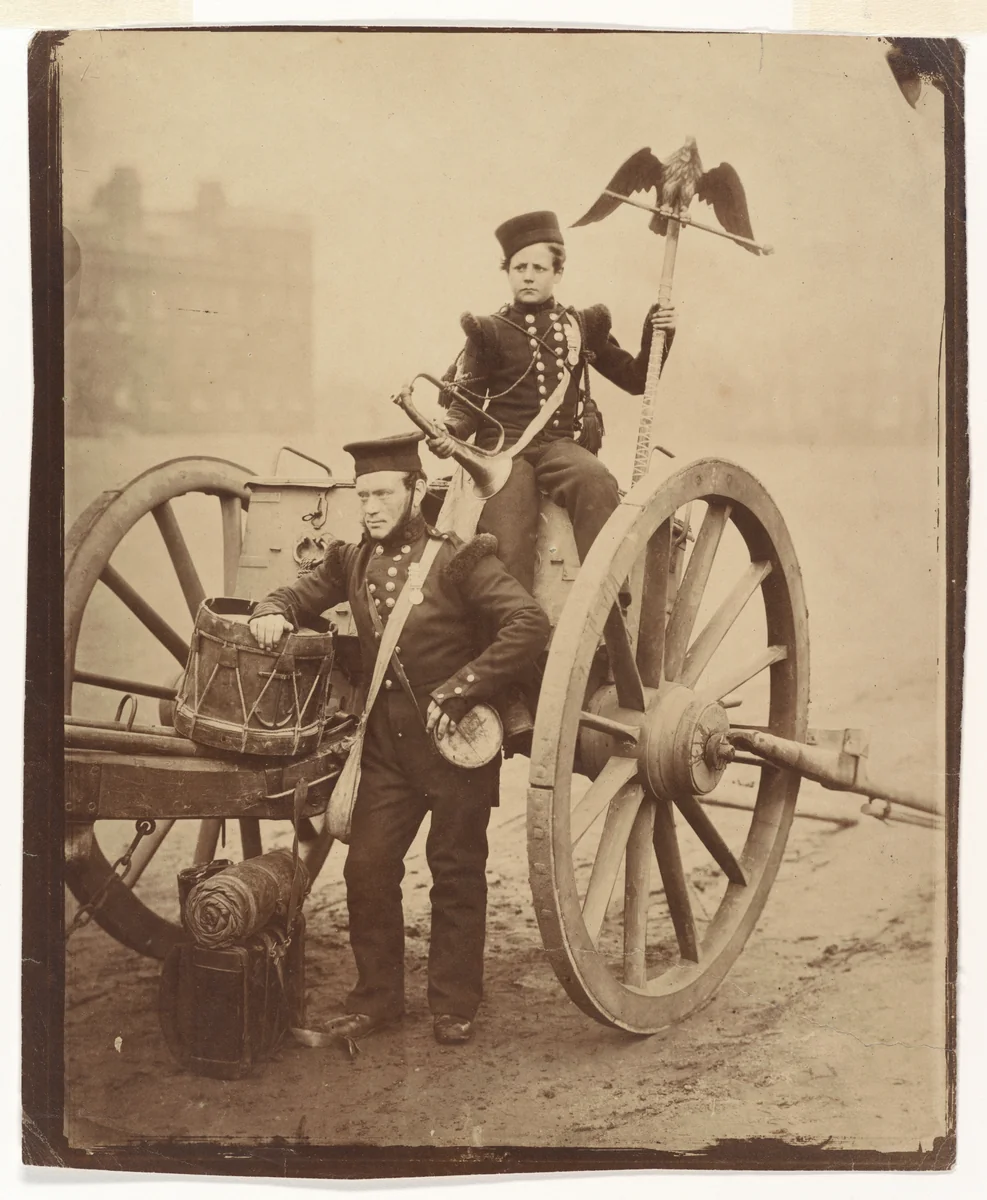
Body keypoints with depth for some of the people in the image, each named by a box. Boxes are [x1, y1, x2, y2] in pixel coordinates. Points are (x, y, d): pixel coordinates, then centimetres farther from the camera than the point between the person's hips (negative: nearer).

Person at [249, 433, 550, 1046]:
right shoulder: (354, 561, 4)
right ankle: (377, 996, 22)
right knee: (367, 866, 5)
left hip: (459, 742, -5)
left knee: (456, 872, 8)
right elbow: (301, 592, 17)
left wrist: (458, 689, -23)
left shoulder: (461, 560, -14)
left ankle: (454, 1006, 22)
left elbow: (531, 625, -23)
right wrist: (272, 612, -8)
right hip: (387, 743, 5)